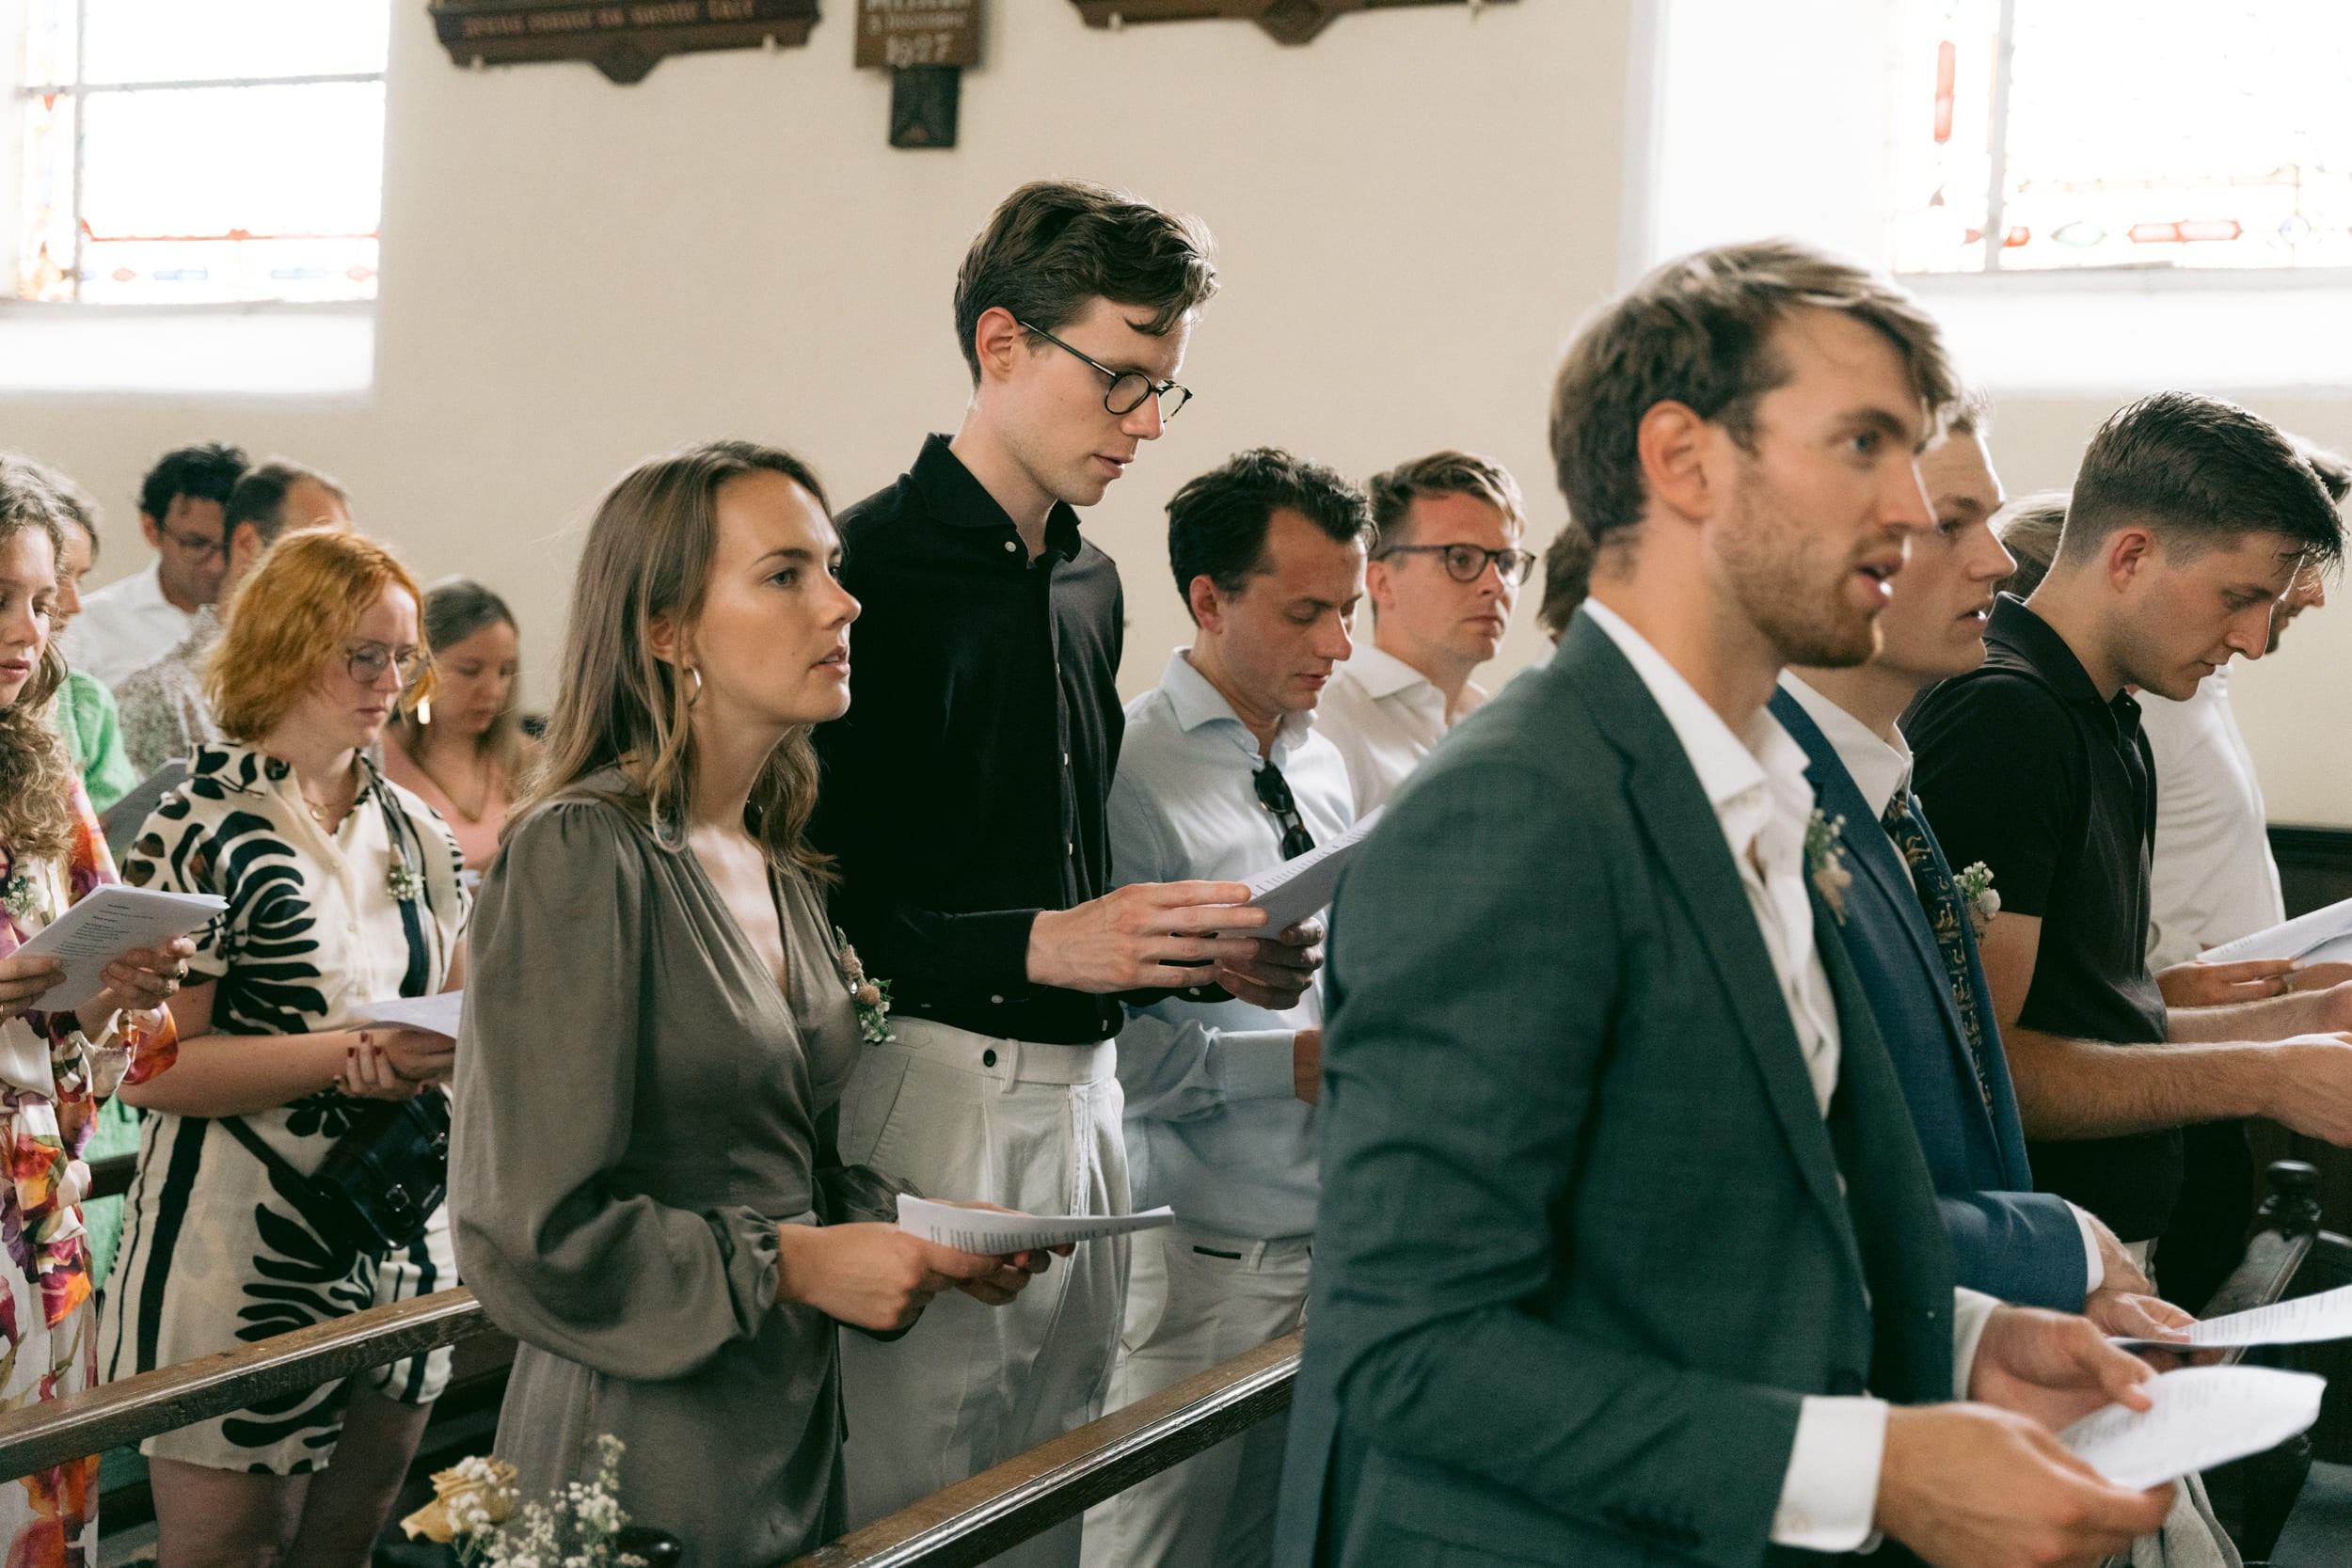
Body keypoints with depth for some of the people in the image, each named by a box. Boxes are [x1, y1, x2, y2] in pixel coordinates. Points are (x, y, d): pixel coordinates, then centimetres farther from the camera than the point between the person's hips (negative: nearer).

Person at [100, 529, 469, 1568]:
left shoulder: (416, 831, 10)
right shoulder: (204, 832, -10)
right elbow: (150, 1067, -17)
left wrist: (442, 1052, -6)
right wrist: (355, 1056, -22)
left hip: (398, 1246, 6)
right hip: (241, 1265, -6)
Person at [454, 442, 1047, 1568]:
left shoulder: (783, 871, 10)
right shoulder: (580, 853, -15)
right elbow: (533, 1231, -19)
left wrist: (925, 1236, 2)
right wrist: (795, 1265, -15)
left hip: (798, 1429, 8)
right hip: (646, 1464, -7)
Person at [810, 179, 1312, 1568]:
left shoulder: (1092, 583, 15)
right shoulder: (875, 565, -10)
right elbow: (817, 898, -15)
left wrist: (1199, 950, 5)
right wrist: (1038, 946, -21)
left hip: (1083, 1091, 8)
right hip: (934, 1089, -8)